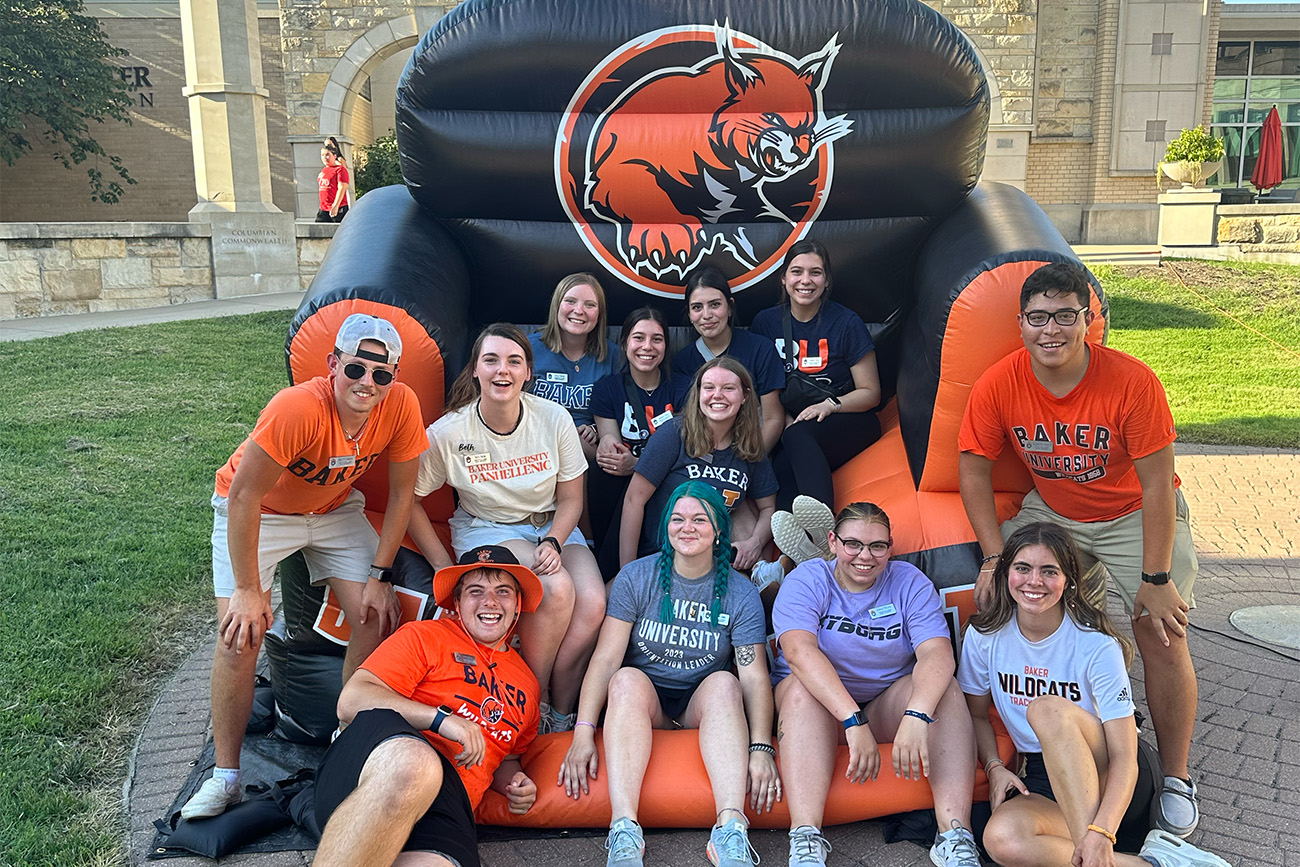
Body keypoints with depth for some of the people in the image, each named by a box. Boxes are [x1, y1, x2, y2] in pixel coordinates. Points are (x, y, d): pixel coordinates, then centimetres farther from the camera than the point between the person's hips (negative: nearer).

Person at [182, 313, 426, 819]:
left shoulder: (401, 406, -25)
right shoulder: (298, 409, -37)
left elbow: (401, 492, -10)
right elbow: (244, 498, -29)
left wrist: (380, 576, -11)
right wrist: (248, 591, -24)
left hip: (335, 508, 4)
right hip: (256, 511, -3)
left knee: (378, 620, -8)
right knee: (240, 637, -14)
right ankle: (225, 776, 2)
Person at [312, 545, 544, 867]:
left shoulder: (526, 684, 28)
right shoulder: (424, 636, 12)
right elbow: (351, 701, 0)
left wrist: (514, 783, 17)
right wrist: (440, 717, -10)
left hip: (451, 799, 3)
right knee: (414, 764, -44)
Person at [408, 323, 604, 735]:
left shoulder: (554, 419, -9)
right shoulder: (448, 432, -13)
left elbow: (571, 499, 0)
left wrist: (552, 543, -18)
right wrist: (445, 569, -9)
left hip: (553, 527, 3)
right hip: (486, 529, -3)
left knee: (593, 603, -26)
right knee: (557, 589, -32)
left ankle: (561, 716, -6)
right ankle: (533, 706, -9)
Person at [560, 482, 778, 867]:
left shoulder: (740, 593, -3)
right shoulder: (636, 578, -3)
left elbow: (755, 676, -11)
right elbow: (606, 658, -11)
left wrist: (761, 748, -27)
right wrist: (583, 733, -23)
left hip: (701, 705, 0)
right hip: (644, 703, 0)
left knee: (725, 683, -31)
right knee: (627, 679, -31)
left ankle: (730, 830, -44)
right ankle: (624, 830, -44)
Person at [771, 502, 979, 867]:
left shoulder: (909, 582, -2)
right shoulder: (806, 580, -8)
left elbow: (937, 653, -19)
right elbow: (800, 650, -27)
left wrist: (916, 717, -40)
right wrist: (854, 722, -40)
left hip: (888, 705, 2)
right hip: (821, 706, -2)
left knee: (944, 688, -24)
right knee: (801, 686, -33)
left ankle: (955, 838, -32)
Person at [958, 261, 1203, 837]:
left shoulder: (1132, 381, -25)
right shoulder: (997, 386, -18)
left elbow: (1157, 485, -20)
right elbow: (974, 472, -9)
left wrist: (1155, 579, -20)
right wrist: (995, 558, -15)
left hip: (1135, 515, -3)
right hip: (1052, 512, 3)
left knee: (1162, 635, -15)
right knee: (1000, 602, -16)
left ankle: (1175, 779, 6)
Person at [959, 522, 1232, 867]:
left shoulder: (1097, 645, -15)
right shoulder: (984, 635, -4)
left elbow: (1124, 757, -21)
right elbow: (976, 713, 11)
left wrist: (1101, 834, -36)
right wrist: (994, 766, -8)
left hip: (1111, 783, -3)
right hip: (1043, 781, 3)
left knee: (1047, 709, -35)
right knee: (1002, 838, -34)